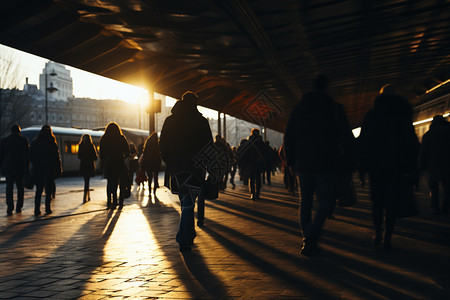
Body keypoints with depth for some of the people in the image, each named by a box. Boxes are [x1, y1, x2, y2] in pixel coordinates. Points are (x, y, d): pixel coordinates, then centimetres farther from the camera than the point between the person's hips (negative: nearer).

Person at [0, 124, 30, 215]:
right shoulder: (23, 140, -1)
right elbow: (27, 155, -3)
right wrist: (27, 168, 0)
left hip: (8, 168, 1)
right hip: (20, 167, -1)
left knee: (9, 187, 3)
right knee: (20, 187, 12)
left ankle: (10, 207, -11)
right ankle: (19, 207, 10)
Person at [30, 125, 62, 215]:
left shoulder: (35, 142, 2)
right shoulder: (52, 142, -8)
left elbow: (31, 157, 6)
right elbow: (57, 157, -7)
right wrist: (59, 168, 0)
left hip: (38, 169, 3)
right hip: (50, 169, -3)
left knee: (39, 190, 10)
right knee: (49, 189, 7)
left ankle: (37, 209, 4)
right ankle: (48, 209, 6)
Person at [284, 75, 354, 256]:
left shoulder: (298, 109, 9)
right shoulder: (334, 108, -3)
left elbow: (289, 137, 11)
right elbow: (346, 137, -5)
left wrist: (291, 162, 17)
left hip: (303, 164, 4)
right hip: (326, 164, -4)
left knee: (305, 203, 12)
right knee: (324, 202, -1)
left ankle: (308, 242, 16)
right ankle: (310, 239, -16)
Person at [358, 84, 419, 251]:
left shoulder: (371, 115, 3)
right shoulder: (403, 115, 3)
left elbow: (362, 143, 1)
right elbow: (412, 143, 1)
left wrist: (362, 166, 5)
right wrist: (411, 169, 2)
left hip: (376, 166, 1)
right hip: (396, 166, 0)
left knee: (377, 201, 13)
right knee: (391, 203, 2)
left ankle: (378, 234, 12)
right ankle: (387, 239, -4)